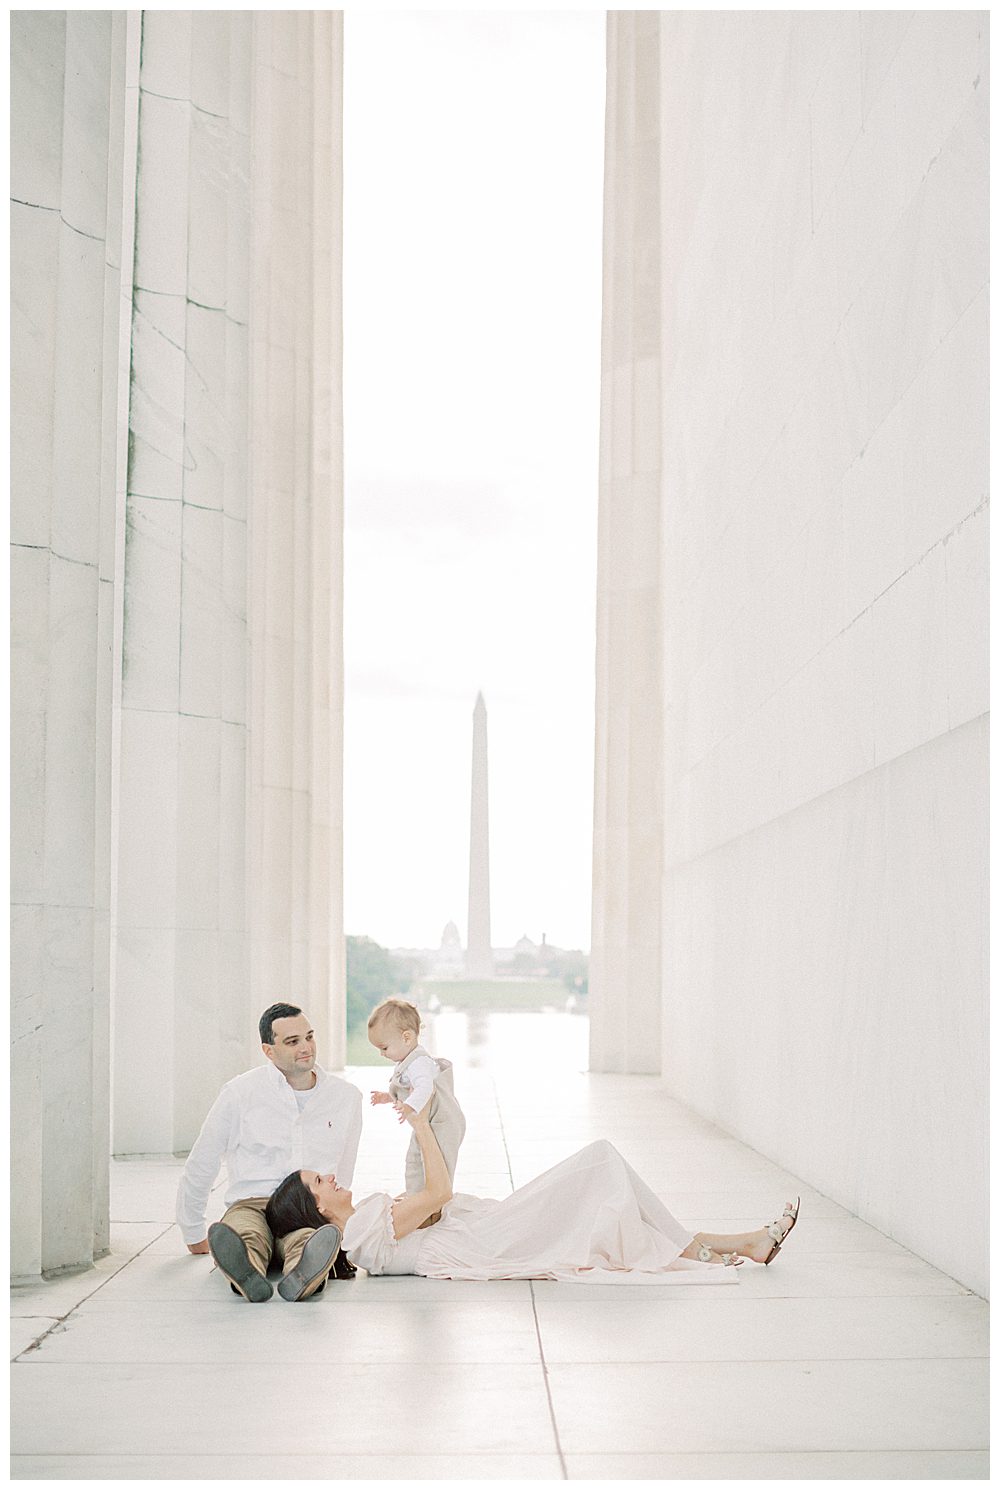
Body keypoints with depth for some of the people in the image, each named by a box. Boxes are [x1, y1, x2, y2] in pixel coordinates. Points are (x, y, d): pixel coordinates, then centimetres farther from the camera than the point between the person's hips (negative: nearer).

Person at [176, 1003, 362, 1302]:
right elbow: (200, 1165, 15)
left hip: (312, 1211, 1)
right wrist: (193, 1235, 22)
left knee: (311, 1241, -39)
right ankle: (248, 1277, -72)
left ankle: (300, 1278, -72)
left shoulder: (346, 1097, 12)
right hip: (252, 1204, -1)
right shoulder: (240, 1092, 4)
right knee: (240, 1234, -40)